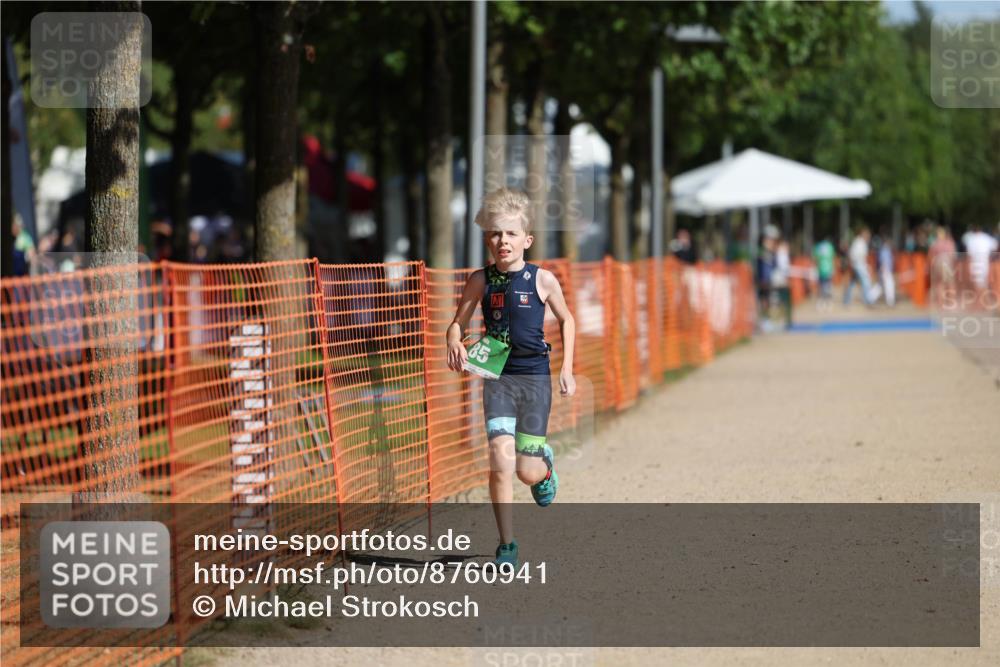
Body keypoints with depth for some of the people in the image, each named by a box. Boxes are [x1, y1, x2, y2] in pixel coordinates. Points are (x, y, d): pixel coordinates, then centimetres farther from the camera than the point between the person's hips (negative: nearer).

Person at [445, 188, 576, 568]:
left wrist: (567, 370, 9)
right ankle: (507, 546, -3)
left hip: (535, 378, 0)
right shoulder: (480, 280, 0)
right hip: (497, 377, 0)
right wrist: (454, 343, -14)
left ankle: (545, 467, 40)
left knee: (528, 472, -1)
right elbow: (458, 322, 9)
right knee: (501, 461, -16)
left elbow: (566, 320, 13)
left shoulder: (542, 280, -2)